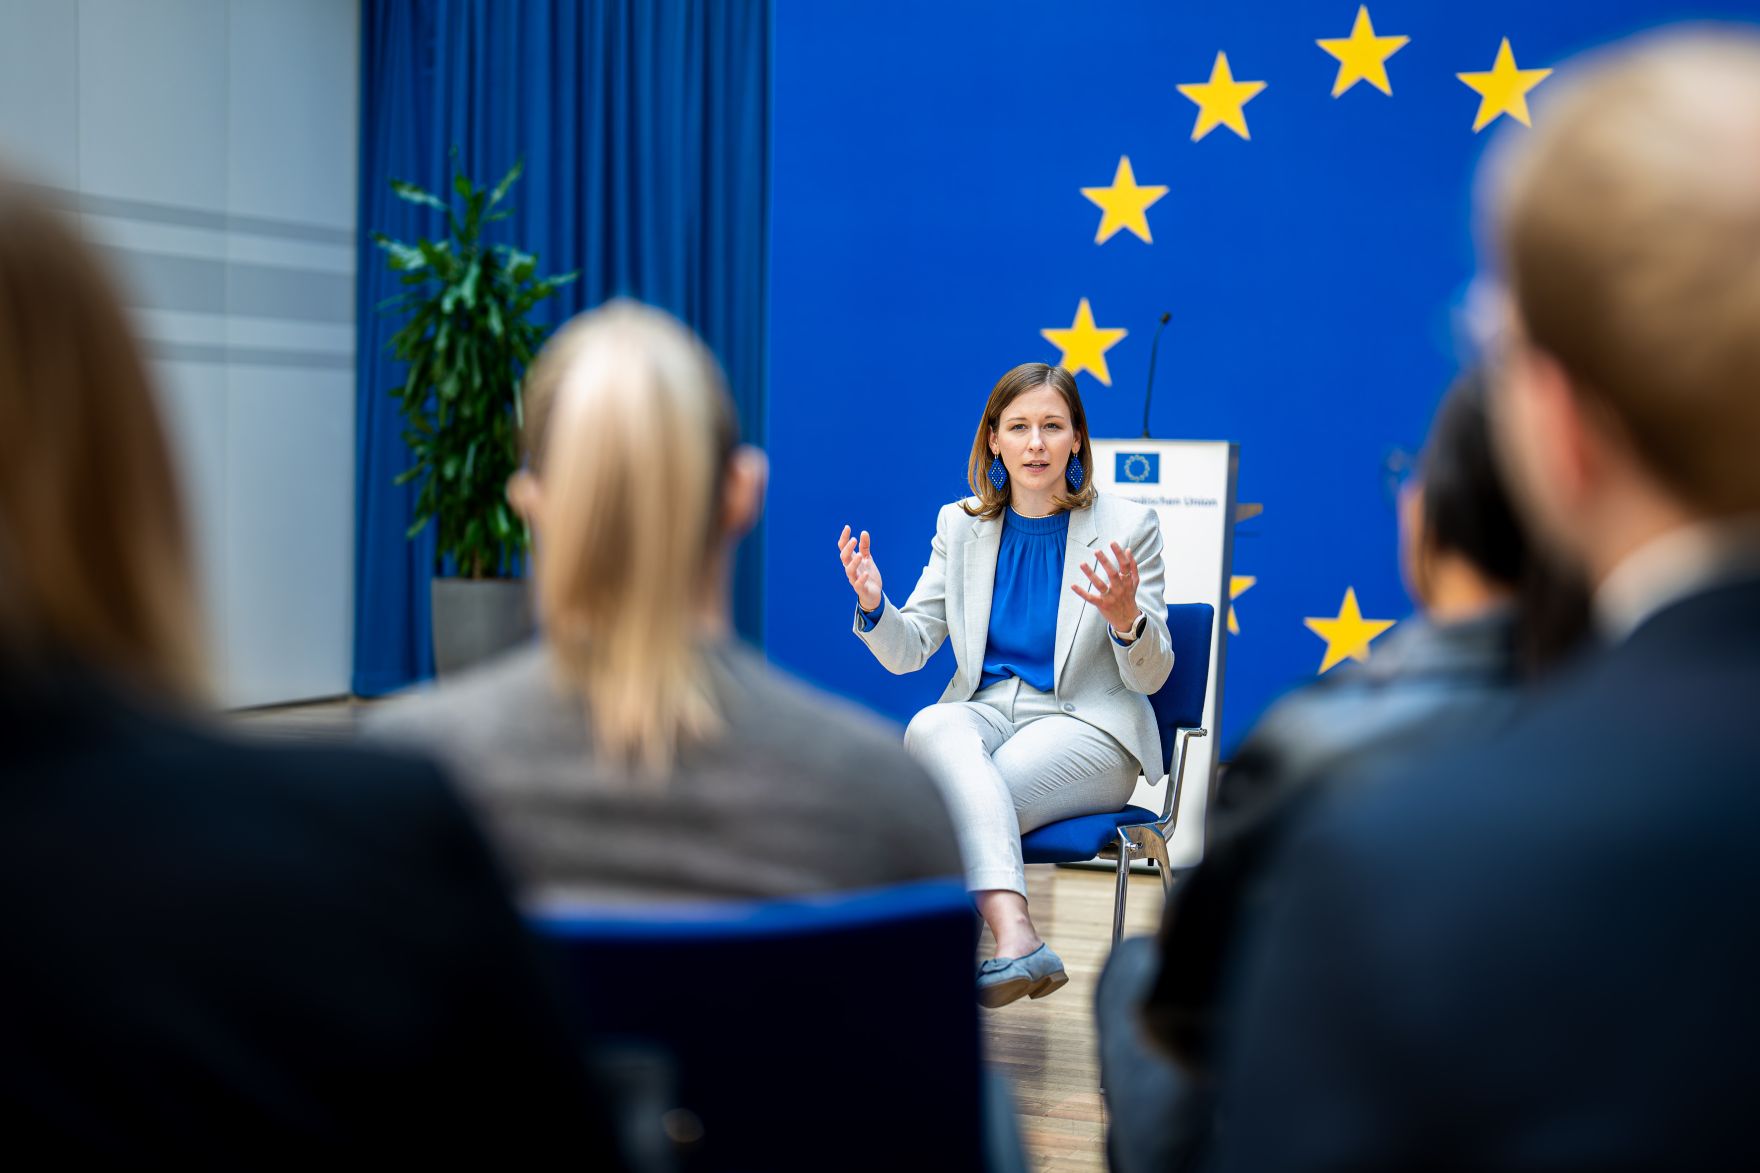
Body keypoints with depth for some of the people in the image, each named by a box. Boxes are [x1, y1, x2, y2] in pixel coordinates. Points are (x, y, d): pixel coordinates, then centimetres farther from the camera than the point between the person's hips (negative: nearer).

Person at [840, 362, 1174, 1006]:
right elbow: (908, 651, 7)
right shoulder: (960, 525, 8)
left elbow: (1150, 676, -2)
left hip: (1084, 727, -2)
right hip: (984, 709, 3)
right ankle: (1016, 939, -52)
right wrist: (874, 606, -16)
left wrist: (1126, 618, -25)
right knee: (933, 726, -36)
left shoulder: (1127, 526, -2)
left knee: (957, 800, -34)